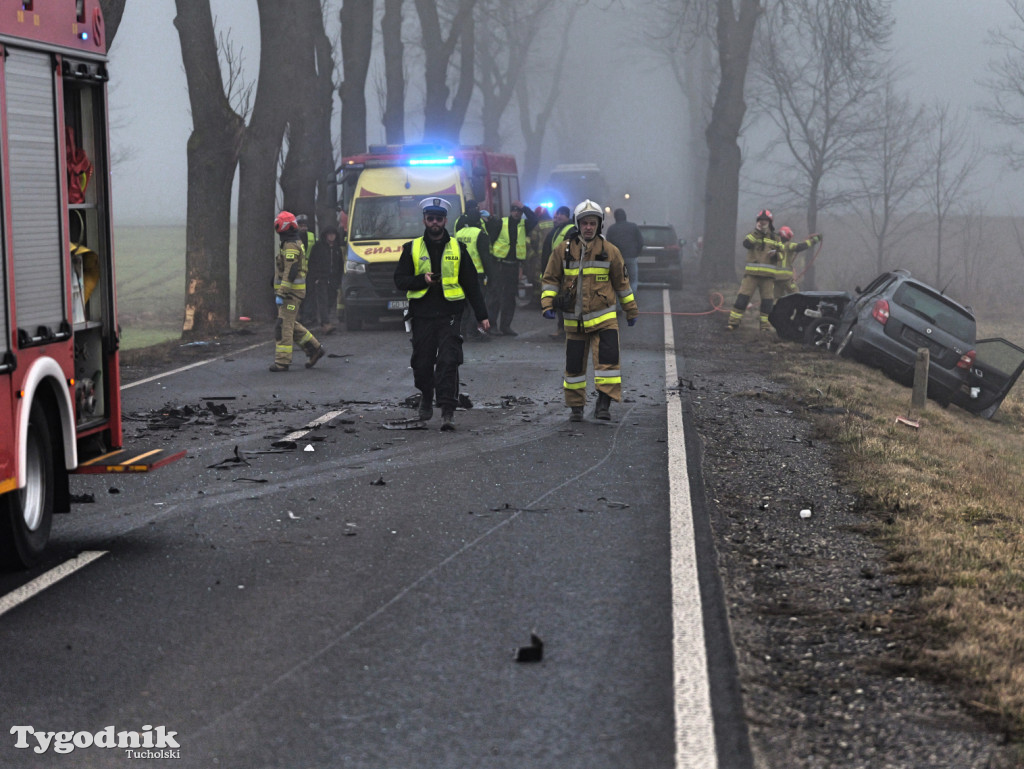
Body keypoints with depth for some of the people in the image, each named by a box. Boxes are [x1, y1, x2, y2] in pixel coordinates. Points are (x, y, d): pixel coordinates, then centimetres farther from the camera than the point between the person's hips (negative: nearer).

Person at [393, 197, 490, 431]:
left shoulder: (457, 249, 9)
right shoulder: (412, 249, 9)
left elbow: (472, 284, 12)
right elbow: (399, 280, 6)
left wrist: (481, 315, 8)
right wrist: (423, 280, -13)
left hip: (449, 314, -1)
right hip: (422, 315, 1)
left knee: (448, 361, -12)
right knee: (422, 363, 4)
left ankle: (448, 411, -12)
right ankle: (426, 398, 30)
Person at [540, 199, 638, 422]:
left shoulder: (610, 251, 1)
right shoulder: (563, 251, 1)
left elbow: (621, 282, 10)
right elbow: (551, 279, 7)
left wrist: (631, 310, 15)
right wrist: (548, 304, -6)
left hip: (603, 318, -1)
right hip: (574, 319, 1)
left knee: (608, 359, -14)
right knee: (574, 363, 7)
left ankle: (603, 404, -8)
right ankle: (576, 407, 20)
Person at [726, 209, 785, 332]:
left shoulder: (775, 238, 13)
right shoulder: (752, 234, 9)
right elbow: (746, 244, -13)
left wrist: (775, 253, -11)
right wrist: (757, 232, -18)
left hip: (768, 275, 2)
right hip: (751, 273, -2)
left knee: (767, 300, 2)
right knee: (742, 297, -8)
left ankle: (765, 325, 11)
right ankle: (733, 322, -5)